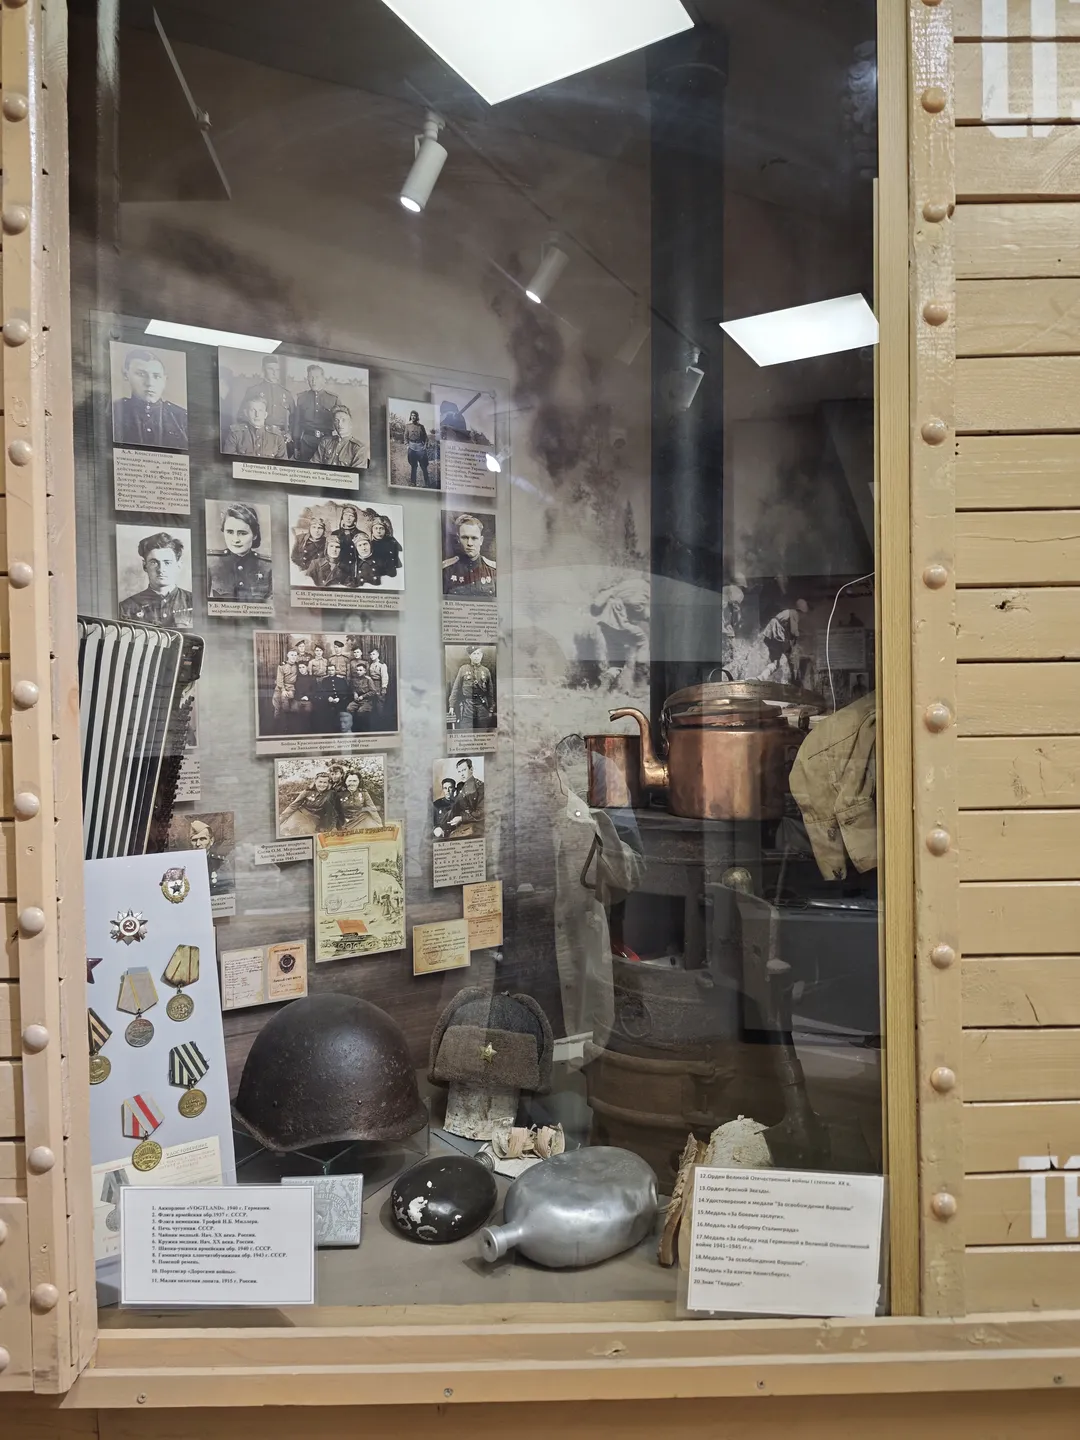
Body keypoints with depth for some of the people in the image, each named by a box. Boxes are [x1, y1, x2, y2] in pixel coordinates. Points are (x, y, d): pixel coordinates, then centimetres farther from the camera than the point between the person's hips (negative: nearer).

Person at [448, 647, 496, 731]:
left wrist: (491, 709, 10)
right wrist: (452, 705, 0)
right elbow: (456, 688, 5)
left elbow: (490, 691, 12)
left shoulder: (486, 671, 8)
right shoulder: (463, 669, 3)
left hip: (482, 705, 2)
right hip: (467, 705, -2)